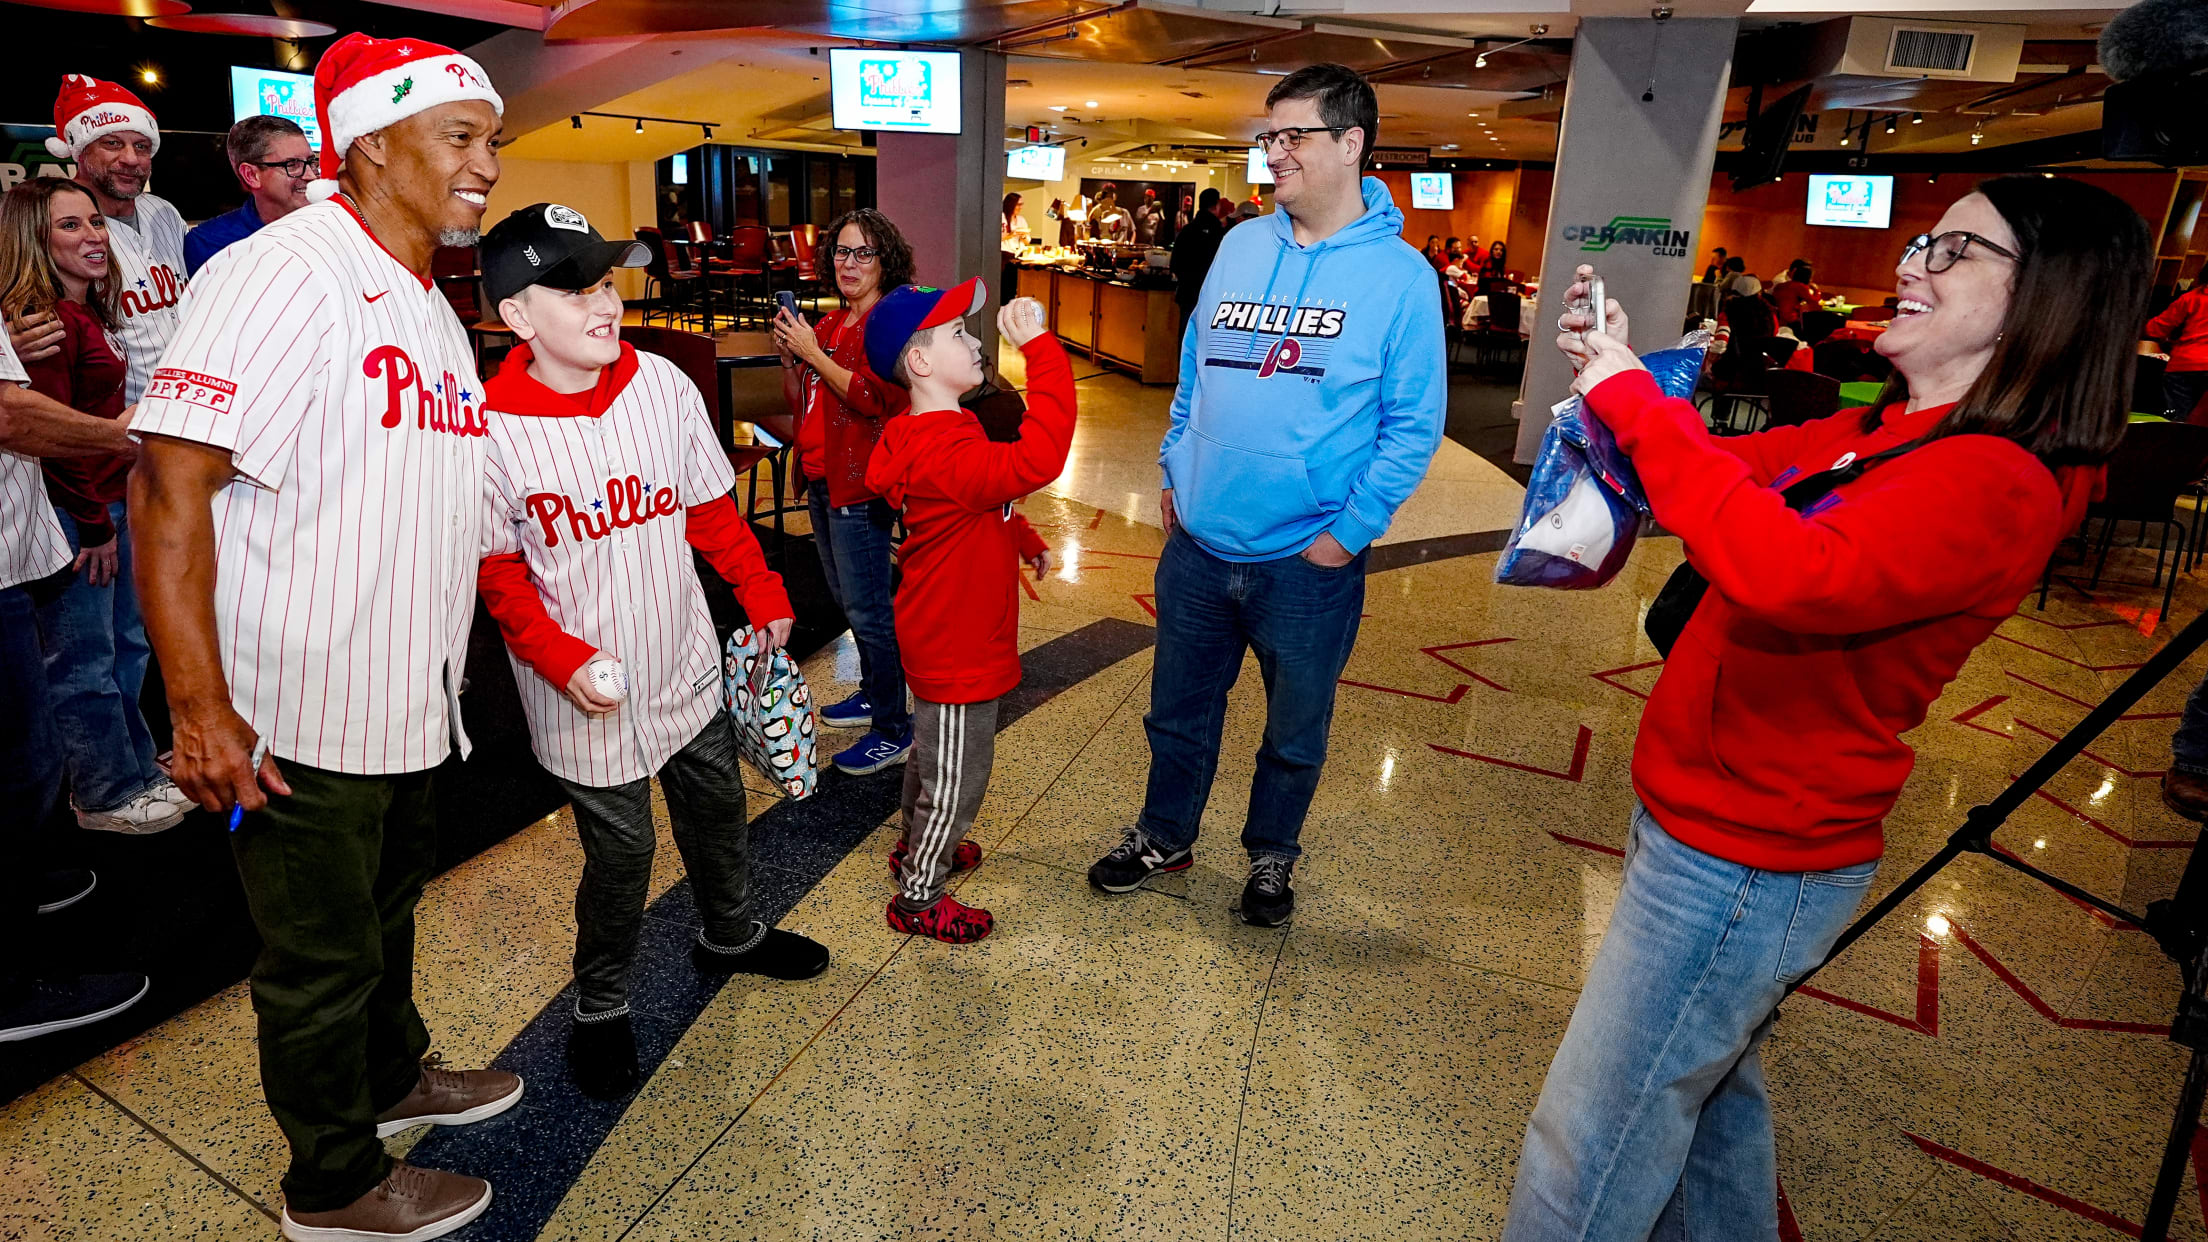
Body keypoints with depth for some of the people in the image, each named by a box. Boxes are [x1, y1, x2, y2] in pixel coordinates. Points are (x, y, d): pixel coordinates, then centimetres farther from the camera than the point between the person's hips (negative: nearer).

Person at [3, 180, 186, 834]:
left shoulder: (88, 311, 13)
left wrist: (111, 512, 14)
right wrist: (94, 524, -14)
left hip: (108, 501, 10)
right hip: (72, 513, -10)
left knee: (127, 644, 19)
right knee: (84, 660, 2)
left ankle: (135, 765, 32)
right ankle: (106, 794, 14)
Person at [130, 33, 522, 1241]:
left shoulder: (431, 307, 12)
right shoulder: (281, 274, -18)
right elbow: (171, 480, -25)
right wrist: (199, 709, -27)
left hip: (408, 701, 9)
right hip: (302, 720, -8)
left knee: (387, 910, 26)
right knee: (319, 958, 10)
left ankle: (390, 1078, 49)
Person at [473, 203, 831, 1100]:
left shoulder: (662, 384, -6)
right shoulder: (491, 428, -17)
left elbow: (710, 507, 5)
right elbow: (497, 573, -10)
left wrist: (761, 591, 7)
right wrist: (562, 659, -21)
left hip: (687, 665, 5)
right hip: (588, 695, -4)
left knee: (718, 810, 22)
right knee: (620, 852, 6)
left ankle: (731, 935, 50)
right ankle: (600, 1008, 33)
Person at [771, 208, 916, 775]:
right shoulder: (832, 323, 14)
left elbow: (875, 398, -25)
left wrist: (812, 353, -18)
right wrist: (793, 357, 4)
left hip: (860, 484, -9)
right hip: (823, 477, 9)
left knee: (867, 607, -4)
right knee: (847, 597, 20)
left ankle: (894, 732, 6)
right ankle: (873, 694, 37)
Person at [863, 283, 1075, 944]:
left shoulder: (939, 433, 5)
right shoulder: (943, 453, -31)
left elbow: (988, 494, 23)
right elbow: (1036, 460, -47)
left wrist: (1020, 538, 15)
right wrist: (1039, 347, -43)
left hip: (946, 633, 11)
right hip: (956, 646, -10)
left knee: (935, 750, 29)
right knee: (956, 777, 7)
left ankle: (917, 845, 50)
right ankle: (917, 897, 25)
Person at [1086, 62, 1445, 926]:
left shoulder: (1400, 274, -9)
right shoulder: (1240, 246, 5)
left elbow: (1415, 423, -9)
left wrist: (1351, 530, -14)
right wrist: (1174, 471, 10)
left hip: (1309, 562, -3)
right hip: (1198, 544, 4)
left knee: (1295, 731, 16)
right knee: (1178, 709, 19)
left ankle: (1271, 855, 41)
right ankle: (1165, 836, 42)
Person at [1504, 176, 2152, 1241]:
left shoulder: (1994, 483, -21)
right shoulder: (1874, 436, 7)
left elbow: (1789, 575, -38)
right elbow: (1720, 481, 12)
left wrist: (1635, 400, -31)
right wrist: (1610, 374, -5)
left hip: (1744, 862, -9)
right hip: (1718, 826, 9)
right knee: (1715, 1094, 28)